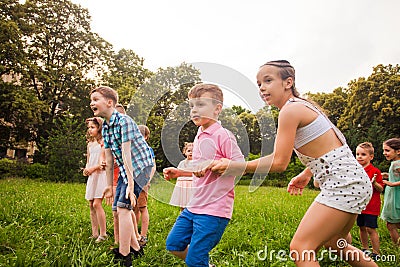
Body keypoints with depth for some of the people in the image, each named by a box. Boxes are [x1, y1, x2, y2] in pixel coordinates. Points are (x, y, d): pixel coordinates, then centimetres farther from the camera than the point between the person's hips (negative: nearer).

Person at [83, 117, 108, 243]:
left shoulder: (104, 142, -4)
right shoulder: (90, 144, 18)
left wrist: (94, 168, -14)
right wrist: (86, 170, 2)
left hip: (101, 175, -7)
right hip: (91, 176, 8)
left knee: (97, 204, -13)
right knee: (91, 205, 6)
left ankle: (103, 234, -5)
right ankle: (94, 234, 13)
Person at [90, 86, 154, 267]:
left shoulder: (123, 121, -19)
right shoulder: (105, 127, 7)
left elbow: (126, 153, -25)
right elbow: (109, 159, 9)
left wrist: (130, 184, -26)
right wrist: (109, 186, 11)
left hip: (140, 166, -9)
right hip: (125, 169, 9)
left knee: (123, 207, -14)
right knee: (118, 209, 10)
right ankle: (135, 248, 26)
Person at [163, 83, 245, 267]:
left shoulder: (223, 135, -14)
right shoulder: (199, 137, 12)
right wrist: (178, 172, 12)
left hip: (214, 209, -9)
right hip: (194, 206, 9)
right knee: (173, 244, 15)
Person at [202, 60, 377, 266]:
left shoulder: (290, 109, -16)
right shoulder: (301, 106, 13)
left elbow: (278, 162, -18)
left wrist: (234, 166, -14)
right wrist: (306, 174, 17)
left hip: (344, 183, -11)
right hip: (350, 181, 11)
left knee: (299, 247, -11)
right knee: (334, 244, 28)